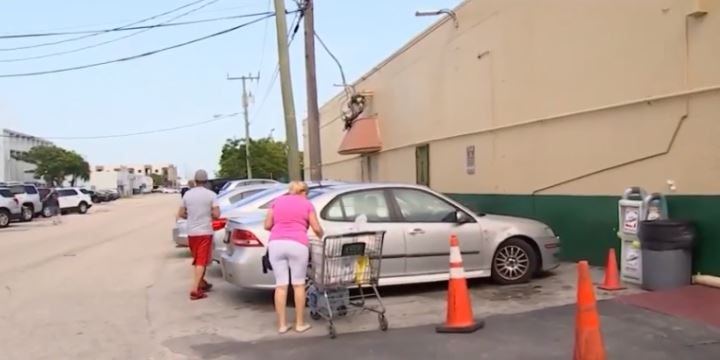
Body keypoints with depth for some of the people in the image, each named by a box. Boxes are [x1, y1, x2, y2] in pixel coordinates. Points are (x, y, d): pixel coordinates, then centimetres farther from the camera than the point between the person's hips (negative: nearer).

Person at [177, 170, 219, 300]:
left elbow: (181, 214, 6)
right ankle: (195, 290, -11)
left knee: (197, 260, 20)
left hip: (191, 232, 4)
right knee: (201, 261, -3)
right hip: (205, 232, -4)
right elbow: (216, 214, -12)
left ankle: (201, 284, 33)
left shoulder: (187, 194, 2)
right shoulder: (210, 194, -9)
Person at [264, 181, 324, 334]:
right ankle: (300, 323, 12)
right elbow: (317, 228, 10)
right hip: (298, 244, -2)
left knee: (281, 285, 5)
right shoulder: (307, 203, 14)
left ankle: (282, 324, 9)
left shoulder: (277, 201, 20)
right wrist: (323, 238, 30)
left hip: (276, 244, 2)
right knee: (298, 284, 7)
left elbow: (267, 225, 16)